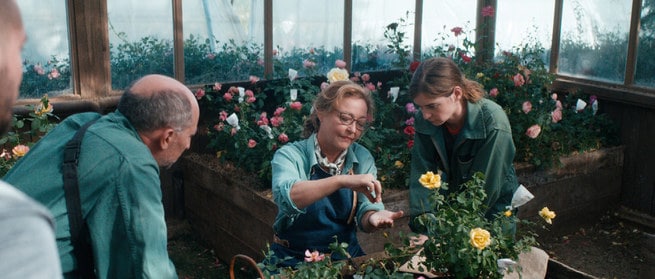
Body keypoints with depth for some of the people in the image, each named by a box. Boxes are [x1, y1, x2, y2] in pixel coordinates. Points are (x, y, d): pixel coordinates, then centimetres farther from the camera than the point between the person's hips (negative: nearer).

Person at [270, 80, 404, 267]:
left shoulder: (363, 159, 5)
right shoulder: (290, 155, -8)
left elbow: (365, 211, -2)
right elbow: (285, 197, -28)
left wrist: (373, 217, -25)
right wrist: (342, 181, -38)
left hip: (346, 257, 4)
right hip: (295, 259, -4)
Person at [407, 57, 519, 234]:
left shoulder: (493, 124, -31)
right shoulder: (423, 121, -18)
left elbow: (486, 188, -28)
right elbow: (421, 174, -20)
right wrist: (422, 227, -31)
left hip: (494, 209, -3)